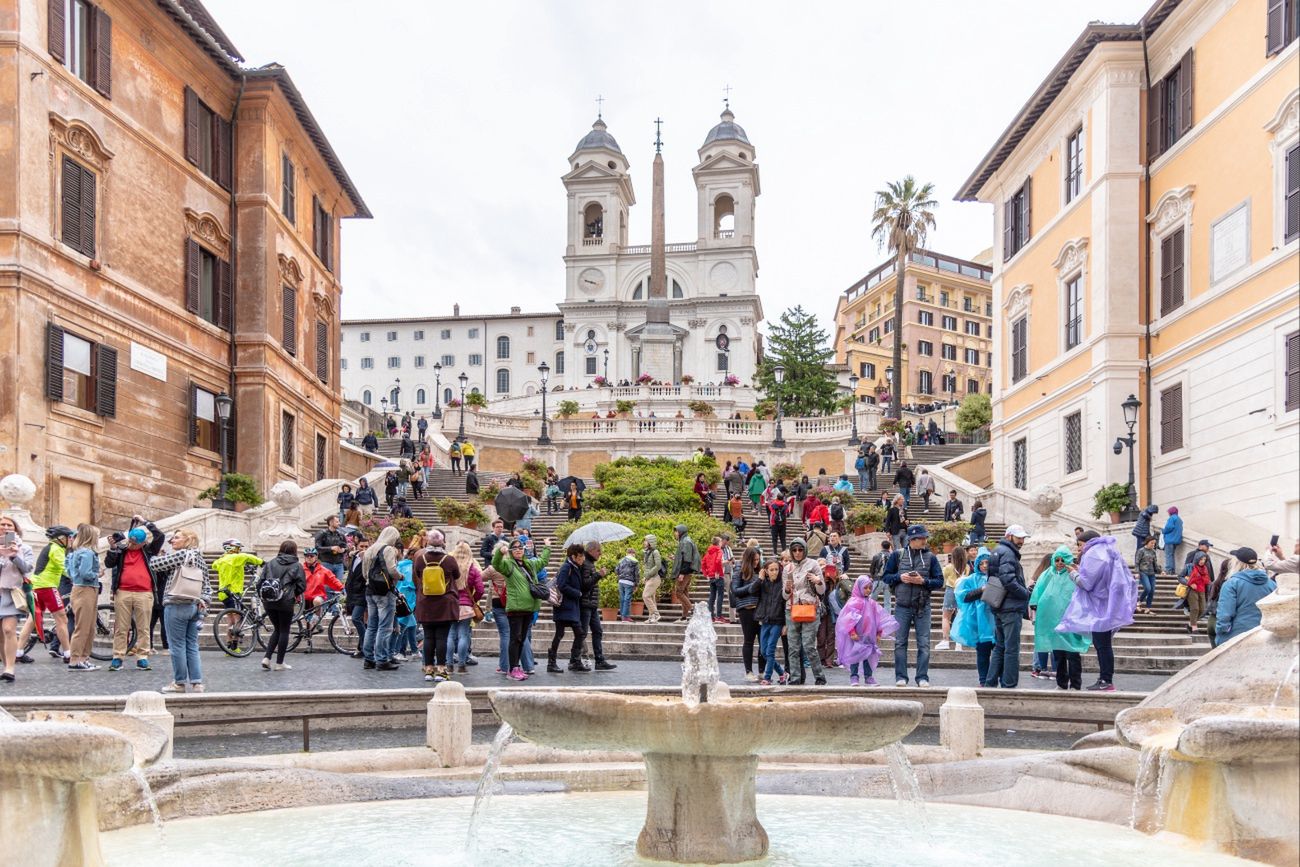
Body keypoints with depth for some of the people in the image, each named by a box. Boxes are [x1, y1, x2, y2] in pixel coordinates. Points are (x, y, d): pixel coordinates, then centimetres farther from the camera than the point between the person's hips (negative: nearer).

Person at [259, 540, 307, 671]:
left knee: (277, 629, 19)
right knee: (284, 631, 8)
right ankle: (280, 663, 10)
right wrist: (295, 594, 16)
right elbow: (302, 586, -4)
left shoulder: (271, 563, 8)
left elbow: (260, 582, 5)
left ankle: (267, 658, 8)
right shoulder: (297, 566, -2)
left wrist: (262, 596, 17)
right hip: (285, 602, -4)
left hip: (268, 602, 4)